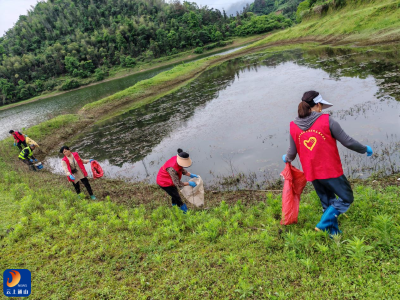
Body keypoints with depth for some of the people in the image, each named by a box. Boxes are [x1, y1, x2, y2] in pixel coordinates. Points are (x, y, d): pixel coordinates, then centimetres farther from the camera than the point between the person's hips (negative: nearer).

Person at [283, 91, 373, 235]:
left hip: (312, 174, 5)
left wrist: (286, 159, 26)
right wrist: (365, 149, 10)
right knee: (346, 198, 15)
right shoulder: (327, 121, -11)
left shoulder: (294, 127, -1)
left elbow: (292, 153, 3)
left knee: (327, 203, 23)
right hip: (331, 171, -5)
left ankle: (333, 231, 32)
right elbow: (347, 142, -8)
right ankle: (323, 225, 6)